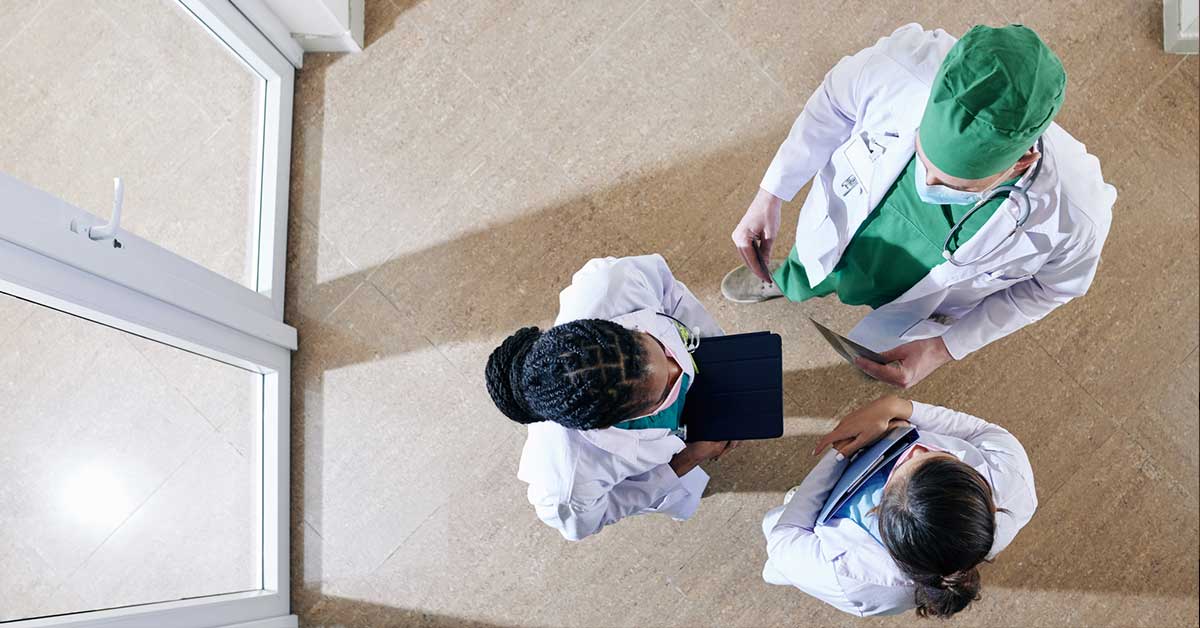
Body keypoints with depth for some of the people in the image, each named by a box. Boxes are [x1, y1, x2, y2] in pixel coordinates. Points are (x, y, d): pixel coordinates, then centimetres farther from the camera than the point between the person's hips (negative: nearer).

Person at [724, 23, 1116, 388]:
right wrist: (770, 196, -14)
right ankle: (781, 282, 73)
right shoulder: (904, 64, -42)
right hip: (831, 240, 1)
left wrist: (944, 349, -22)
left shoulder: (1076, 218, -42)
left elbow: (1046, 289, -17)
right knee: (801, 282, 36)